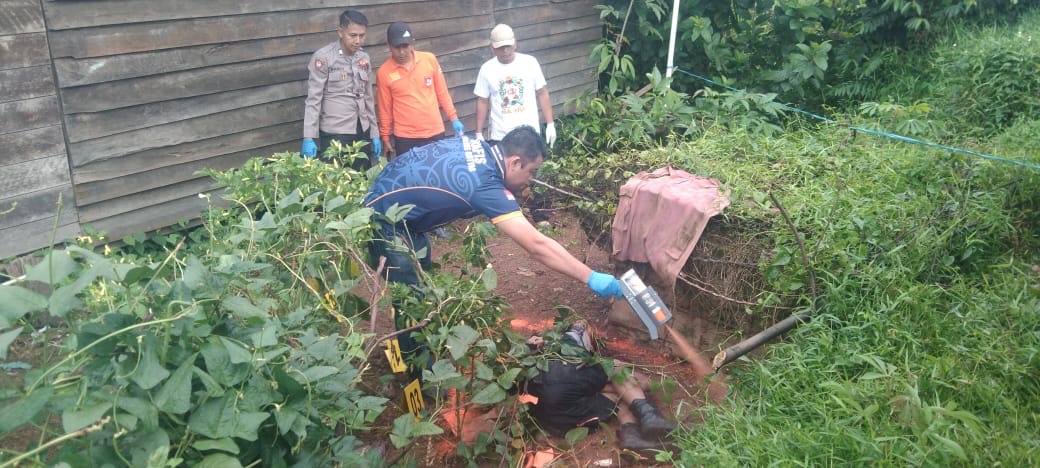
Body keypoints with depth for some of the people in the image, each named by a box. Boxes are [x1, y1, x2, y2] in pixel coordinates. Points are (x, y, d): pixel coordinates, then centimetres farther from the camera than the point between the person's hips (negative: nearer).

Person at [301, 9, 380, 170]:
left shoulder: (364, 59, 9)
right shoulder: (323, 57, -8)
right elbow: (313, 99, -9)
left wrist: (375, 134, 14)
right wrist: (309, 138, -14)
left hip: (362, 132, 5)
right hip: (334, 134, -5)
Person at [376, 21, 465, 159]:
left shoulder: (429, 59, -1)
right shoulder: (384, 72, -5)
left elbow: (442, 92, 7)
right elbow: (385, 108, 2)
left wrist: (453, 118, 6)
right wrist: (386, 137, 6)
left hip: (435, 133, 2)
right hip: (405, 138, -2)